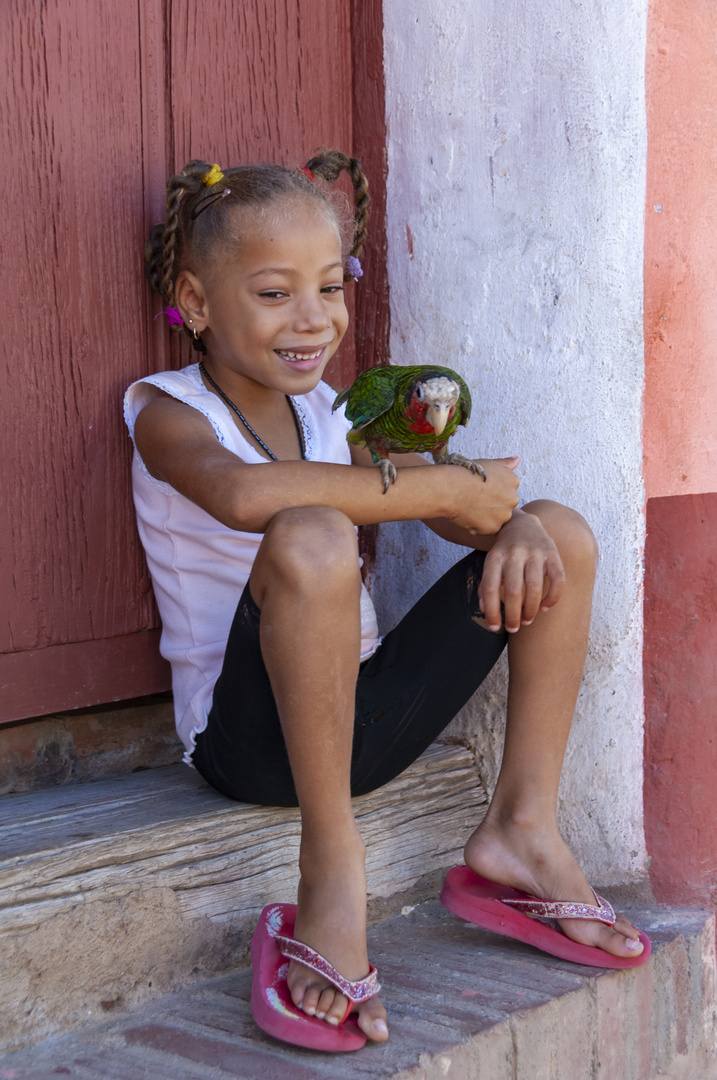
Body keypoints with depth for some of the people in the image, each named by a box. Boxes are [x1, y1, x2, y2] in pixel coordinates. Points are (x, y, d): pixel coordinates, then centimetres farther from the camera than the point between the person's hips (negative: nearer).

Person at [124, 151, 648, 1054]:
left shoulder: (326, 411, 13)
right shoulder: (167, 411, -8)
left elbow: (460, 502, 8)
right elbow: (243, 492, -32)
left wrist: (512, 526, -18)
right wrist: (441, 488, -26)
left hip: (362, 718, 7)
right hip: (247, 735, -7)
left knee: (562, 535, 5)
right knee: (312, 537, -37)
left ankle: (521, 827, 3)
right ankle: (332, 876, -24)